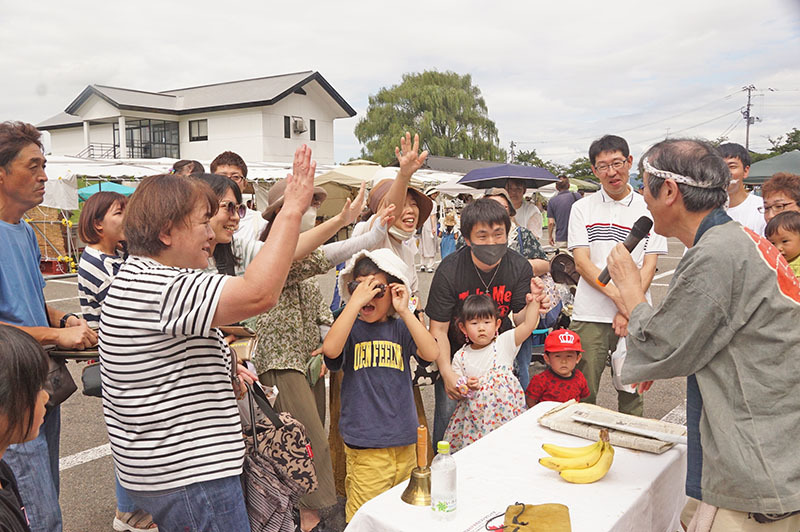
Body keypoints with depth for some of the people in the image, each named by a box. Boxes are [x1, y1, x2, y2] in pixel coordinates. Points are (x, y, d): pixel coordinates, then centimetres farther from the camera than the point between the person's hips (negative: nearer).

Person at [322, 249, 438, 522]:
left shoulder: (400, 328, 5)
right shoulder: (350, 327, -3)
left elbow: (431, 353, -11)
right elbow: (330, 349, -25)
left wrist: (404, 311, -16)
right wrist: (355, 301, -25)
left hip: (404, 440, 4)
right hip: (365, 444, -3)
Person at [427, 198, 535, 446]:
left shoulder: (520, 267, -12)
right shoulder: (449, 270, -20)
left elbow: (518, 320, -10)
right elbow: (438, 328, -17)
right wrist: (447, 373, -29)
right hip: (456, 354, -2)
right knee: (448, 414, -9)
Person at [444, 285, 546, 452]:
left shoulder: (504, 344, -1)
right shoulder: (460, 357, 3)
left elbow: (528, 325, -11)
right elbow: (455, 389, 7)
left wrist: (534, 298, -16)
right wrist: (466, 387, -14)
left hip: (504, 412, -1)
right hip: (474, 417, 1)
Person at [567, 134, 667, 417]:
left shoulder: (648, 209, 6)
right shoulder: (582, 208, 6)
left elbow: (649, 266, 1)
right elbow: (581, 262, -3)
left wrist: (628, 310, -11)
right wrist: (618, 296, -16)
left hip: (634, 317, 1)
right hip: (590, 316, 0)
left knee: (631, 393, 8)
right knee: (583, 395, 3)